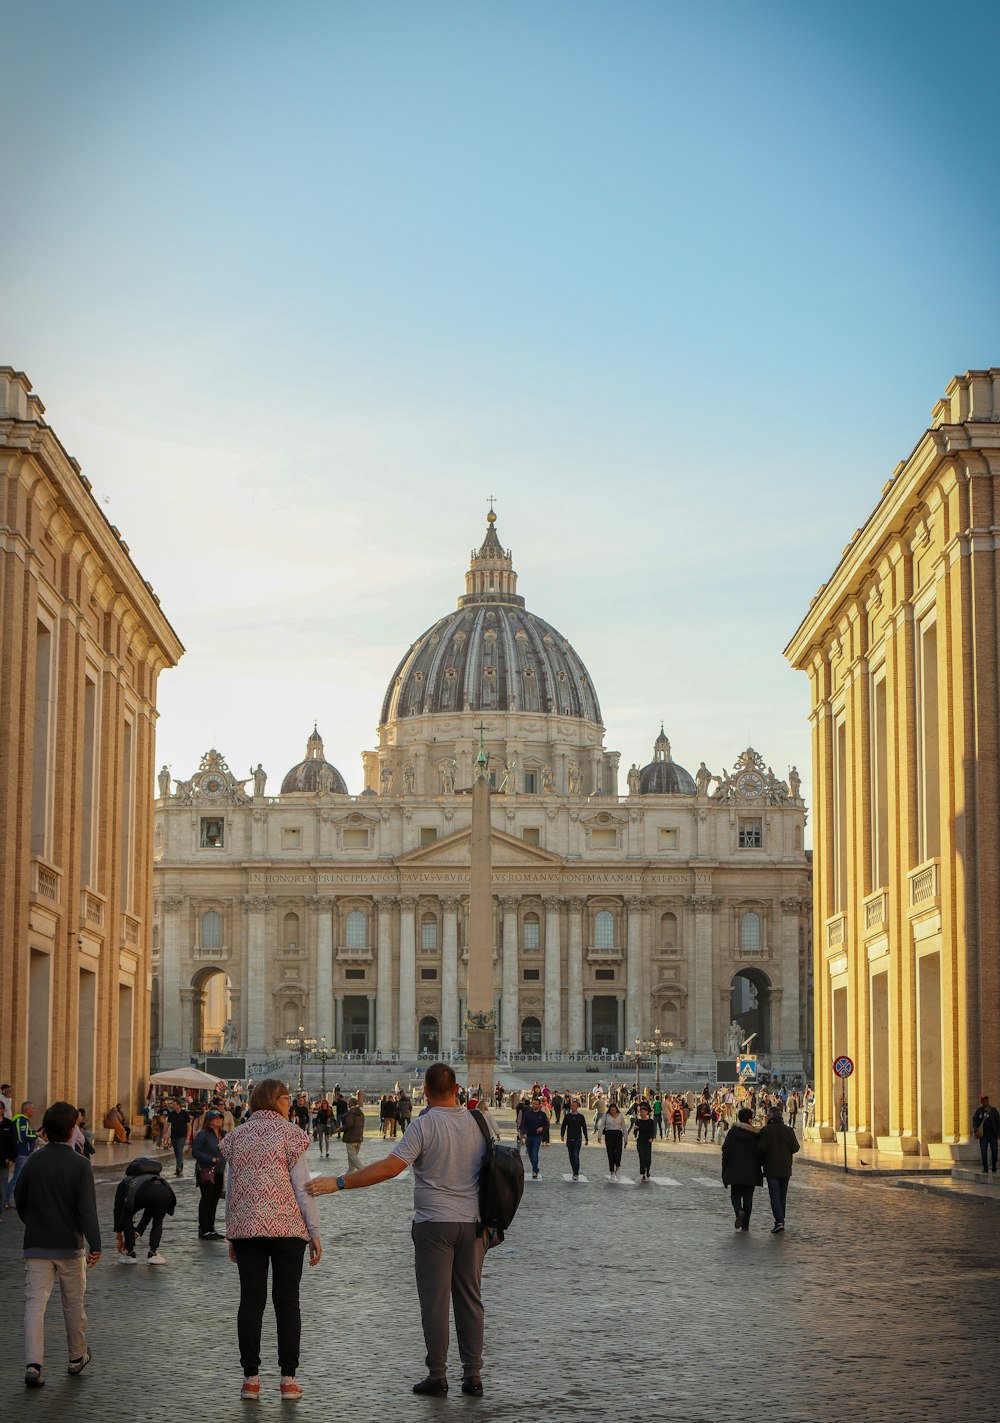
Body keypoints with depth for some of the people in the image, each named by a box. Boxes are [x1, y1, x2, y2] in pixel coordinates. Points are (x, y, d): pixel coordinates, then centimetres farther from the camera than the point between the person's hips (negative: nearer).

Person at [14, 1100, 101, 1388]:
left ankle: (33, 1365, -14)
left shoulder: (33, 1161, -1)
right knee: (73, 1304, 15)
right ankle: (77, 1357, 30)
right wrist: (94, 1244, -21)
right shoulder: (79, 1164, -10)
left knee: (35, 1304, -2)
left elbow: (19, 1200, 8)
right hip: (70, 1245, -1)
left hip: (36, 1245, 2)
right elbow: (87, 1207, -18)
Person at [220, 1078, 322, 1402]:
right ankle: (288, 1378, 2)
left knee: (251, 1301, 6)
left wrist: (232, 1235, 17)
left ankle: (250, 1378, 6)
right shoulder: (290, 1133, -4)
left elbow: (231, 1189, 11)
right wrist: (315, 1232, -2)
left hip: (245, 1229, 3)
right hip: (287, 1227, -3)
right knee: (287, 1301, 3)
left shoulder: (237, 1136, 9)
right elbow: (301, 1187, -6)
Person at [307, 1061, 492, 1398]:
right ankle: (473, 1374, 10)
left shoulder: (423, 1125, -12)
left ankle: (437, 1375, 3)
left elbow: (389, 1168, -19)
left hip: (434, 1223, -5)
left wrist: (339, 1183, -16)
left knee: (434, 1301, 1)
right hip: (473, 1222, 5)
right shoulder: (479, 1123, 4)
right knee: (470, 1298, 10)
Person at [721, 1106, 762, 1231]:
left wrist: (725, 1171, 3)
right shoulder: (756, 1134, -5)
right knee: (748, 1198, 9)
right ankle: (745, 1225, 7)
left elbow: (726, 1152, -5)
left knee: (735, 1195, 11)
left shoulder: (732, 1132, -6)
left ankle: (739, 1211, -20)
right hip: (751, 1173, 1)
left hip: (735, 1171, -1)